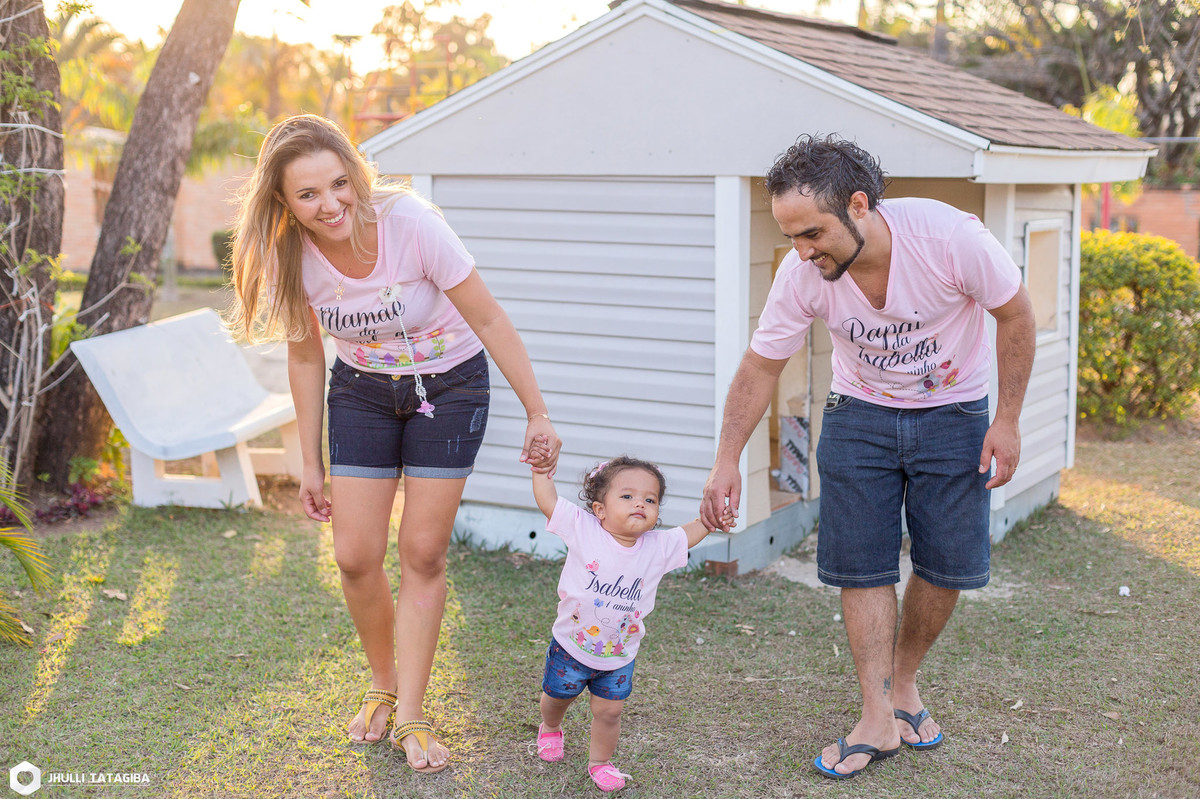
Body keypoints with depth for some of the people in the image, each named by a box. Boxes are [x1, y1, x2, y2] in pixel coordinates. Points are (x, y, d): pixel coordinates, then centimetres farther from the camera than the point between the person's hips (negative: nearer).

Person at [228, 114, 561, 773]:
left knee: (422, 552, -4)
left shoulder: (412, 223, -28)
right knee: (355, 556, -2)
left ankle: (410, 718, 8)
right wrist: (311, 465, 2)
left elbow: (489, 321, -18)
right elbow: (306, 357, -2)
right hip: (361, 390, 3)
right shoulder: (289, 254, -17)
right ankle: (383, 685, 24)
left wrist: (538, 414, -15)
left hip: (448, 384, -3)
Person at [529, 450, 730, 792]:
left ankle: (600, 762, 31)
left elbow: (688, 535, 7)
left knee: (609, 711, 6)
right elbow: (548, 501, -19)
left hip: (619, 656, 1)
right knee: (557, 697, 21)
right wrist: (542, 466, -25)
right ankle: (550, 729, 53)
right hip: (571, 647, -1)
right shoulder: (583, 529, -20)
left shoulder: (658, 547, -11)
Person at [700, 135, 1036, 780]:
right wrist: (726, 461, -13)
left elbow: (1015, 315, -12)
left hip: (953, 412, -1)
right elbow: (760, 367, -9)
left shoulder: (952, 237, -30)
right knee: (861, 565, -4)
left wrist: (1007, 420, -12)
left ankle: (904, 683, 25)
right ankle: (880, 720, 5)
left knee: (947, 565, 1)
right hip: (859, 414, 1)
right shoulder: (800, 274, -22)